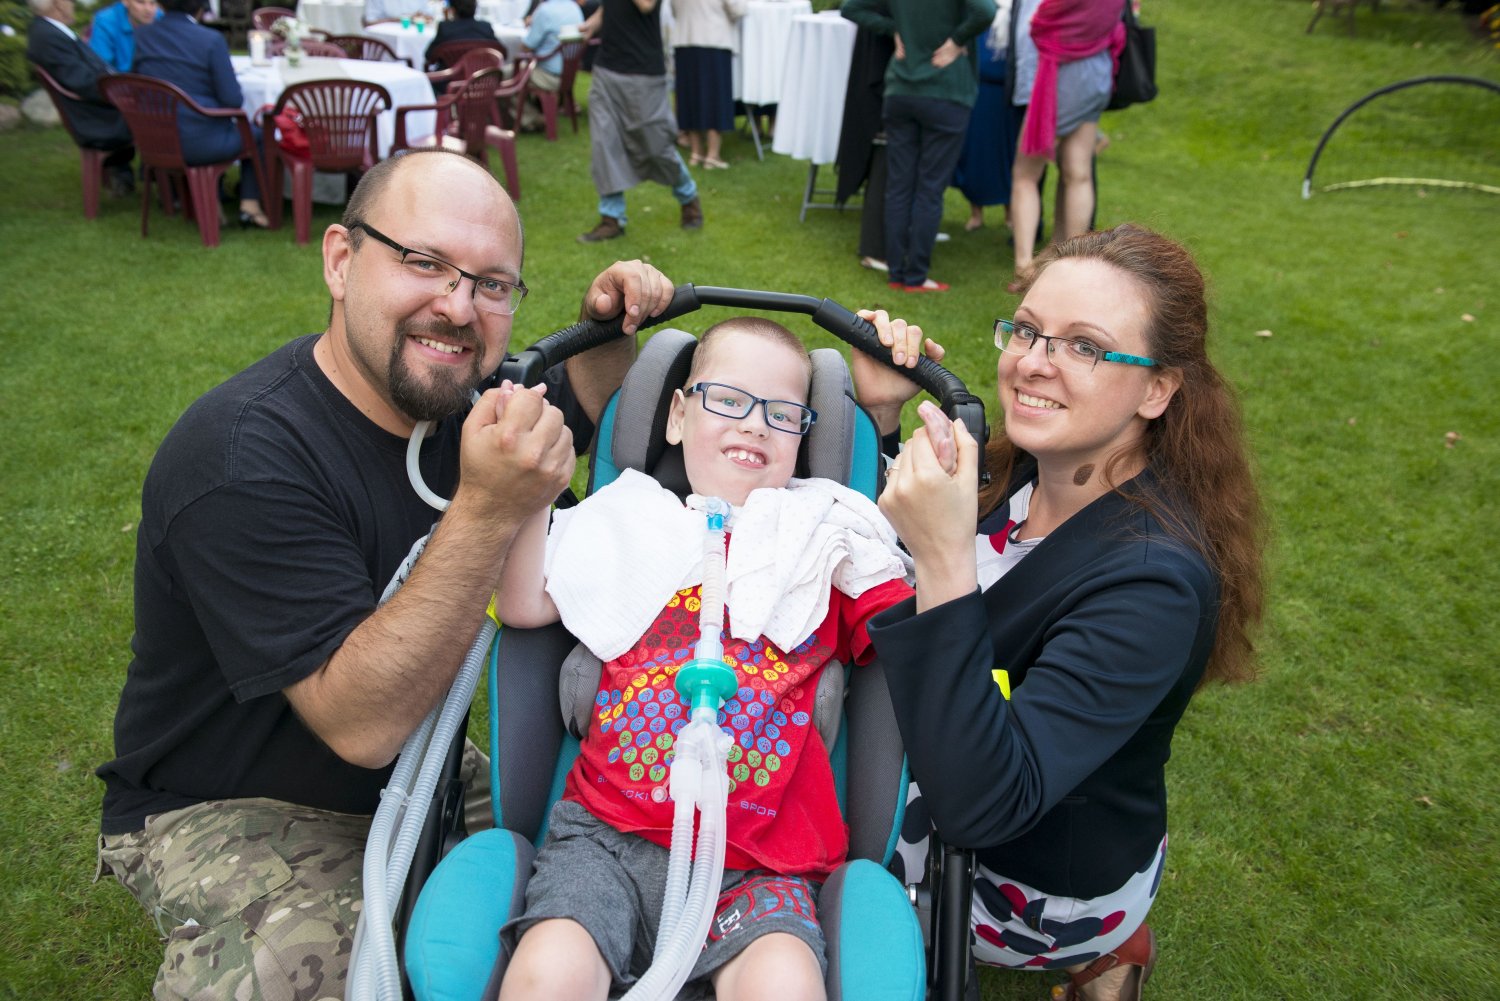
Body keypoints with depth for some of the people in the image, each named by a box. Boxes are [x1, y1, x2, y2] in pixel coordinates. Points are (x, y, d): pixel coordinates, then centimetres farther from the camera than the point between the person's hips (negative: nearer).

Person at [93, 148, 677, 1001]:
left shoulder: (446, 389, -7)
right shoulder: (239, 461, -28)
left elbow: (573, 413, 13)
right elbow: (363, 725, -32)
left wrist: (610, 332, -9)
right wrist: (487, 514, -41)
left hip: (418, 768, 6)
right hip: (233, 815, -6)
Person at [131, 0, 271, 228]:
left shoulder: (141, 37, 0)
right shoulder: (211, 40, -16)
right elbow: (233, 100, -15)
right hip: (201, 143, -5)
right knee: (256, 133, 24)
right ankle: (249, 204, 15)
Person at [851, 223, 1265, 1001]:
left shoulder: (1152, 579, -33)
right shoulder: (1017, 468, -12)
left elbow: (978, 805, -38)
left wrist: (944, 561, -46)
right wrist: (878, 414, -14)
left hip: (1031, 885, -6)